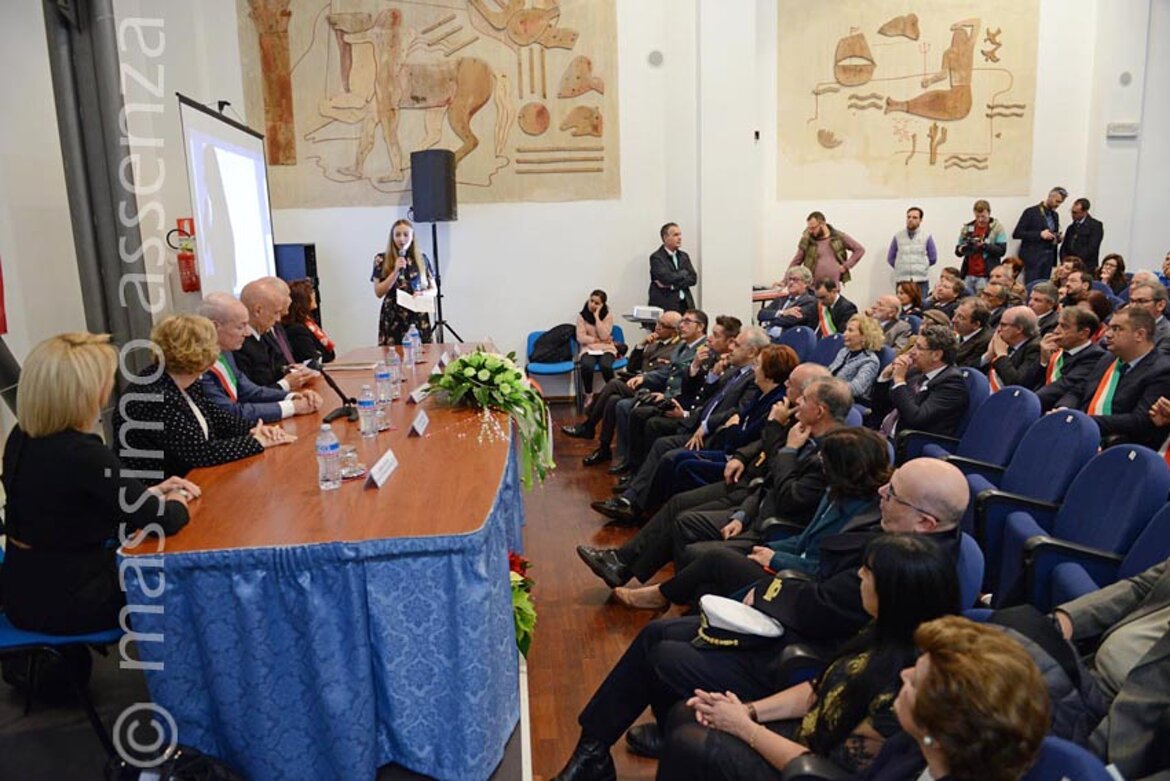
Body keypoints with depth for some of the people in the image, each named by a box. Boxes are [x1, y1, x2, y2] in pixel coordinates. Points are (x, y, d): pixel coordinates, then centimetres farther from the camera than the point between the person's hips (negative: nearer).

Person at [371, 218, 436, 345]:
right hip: (392, 317, -1)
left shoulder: (422, 258, 7)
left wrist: (423, 294, -10)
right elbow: (378, 292, -3)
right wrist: (396, 271, -11)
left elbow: (433, 289, 12)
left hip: (418, 316, 1)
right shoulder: (381, 259, 3)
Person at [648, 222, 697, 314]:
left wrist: (672, 285, -8)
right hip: (664, 306, -5)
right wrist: (683, 273, -1)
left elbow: (693, 279, 5)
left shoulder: (684, 256, 16)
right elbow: (666, 278, -17)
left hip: (686, 305, 5)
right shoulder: (656, 257, -3)